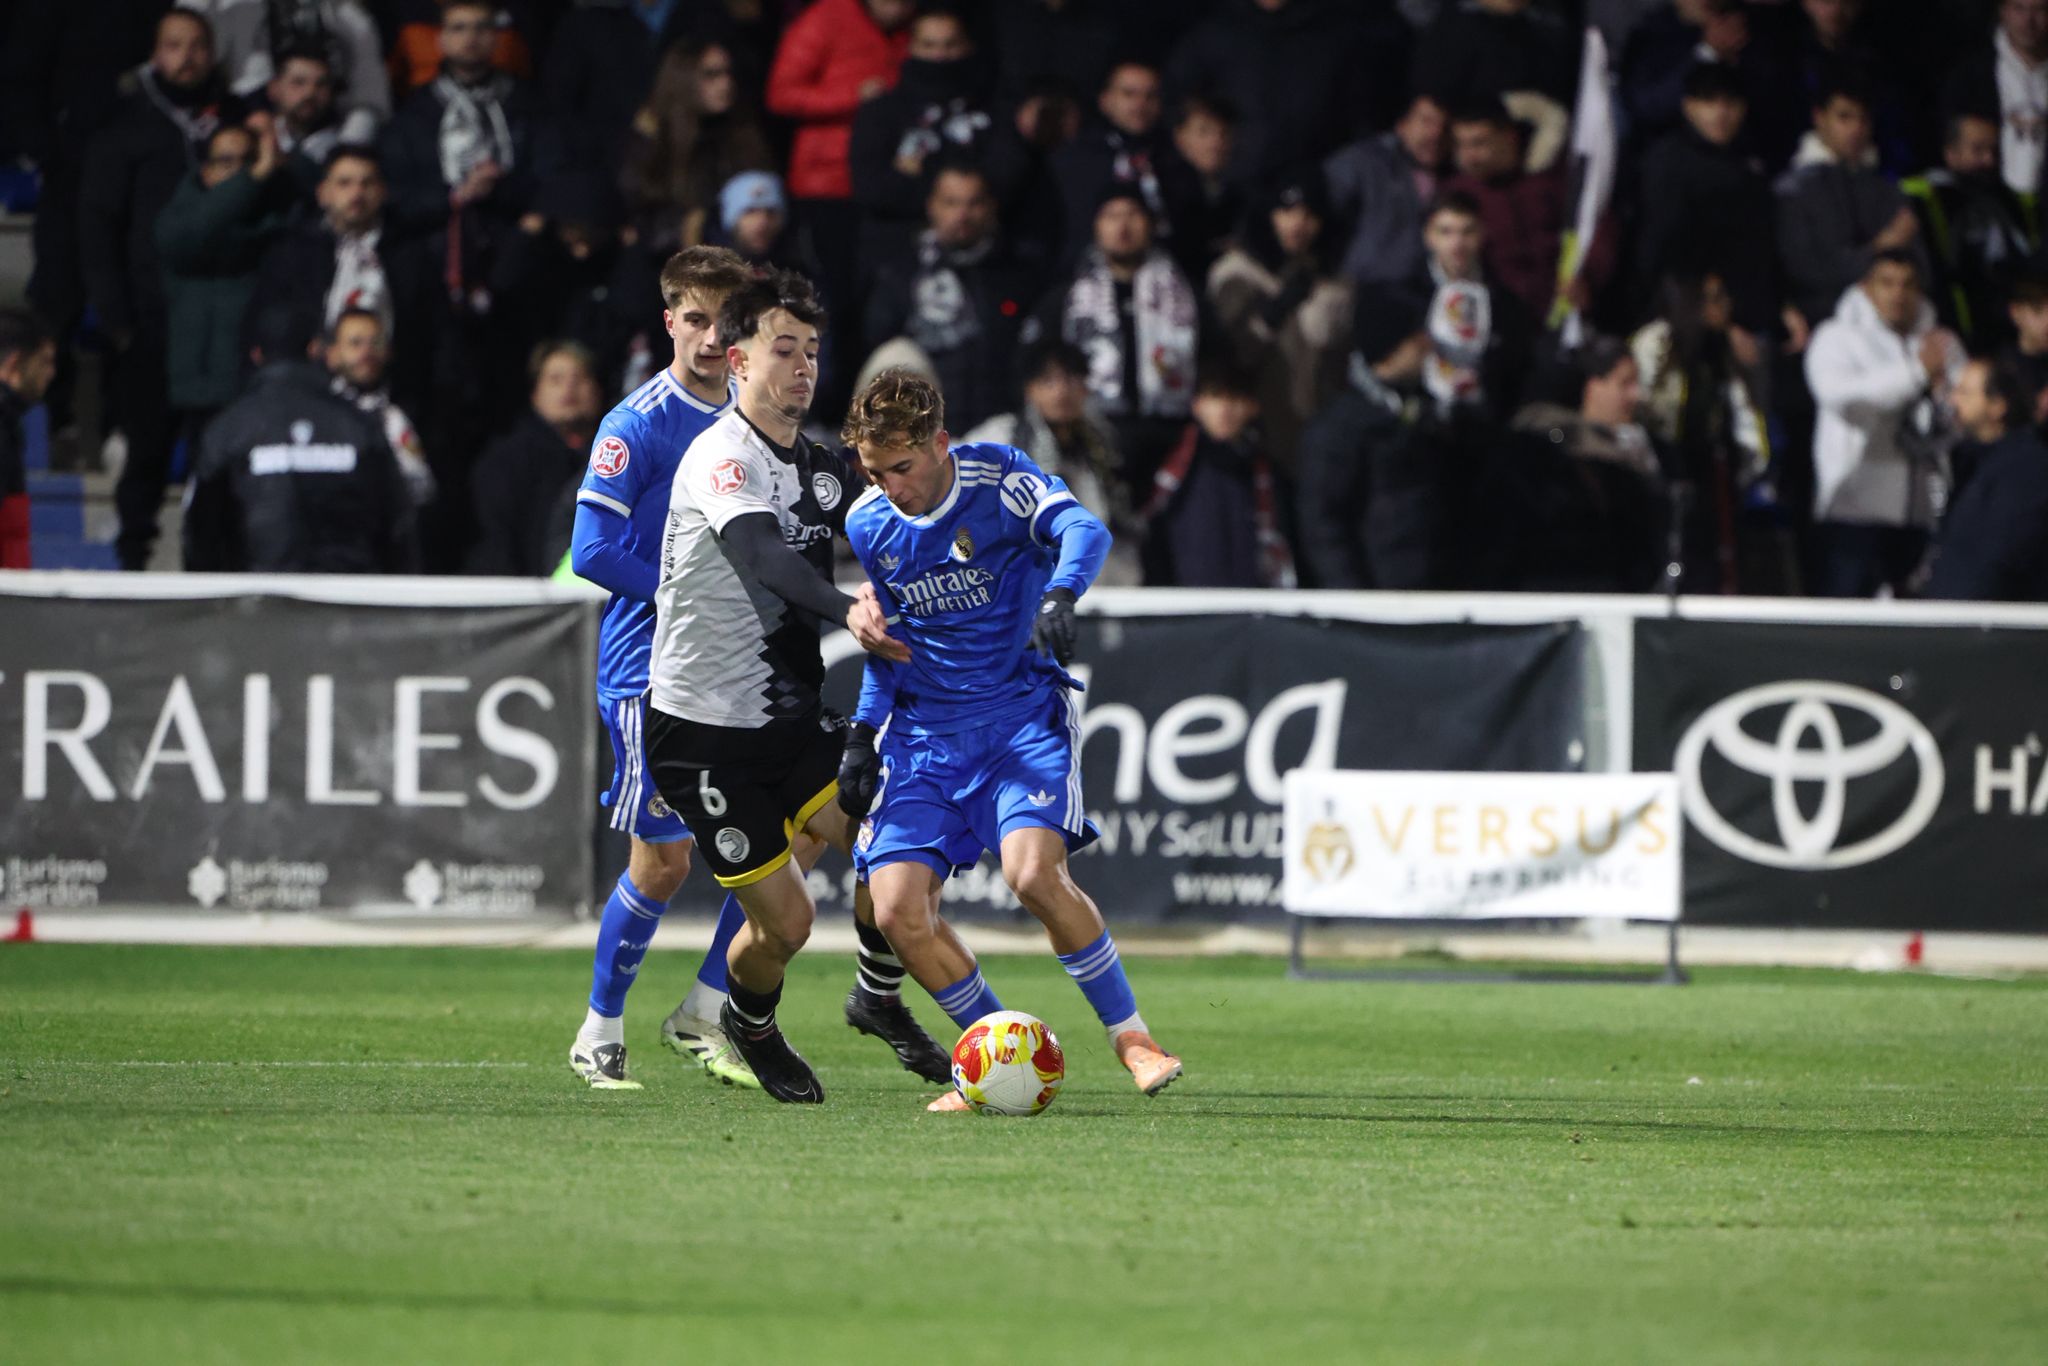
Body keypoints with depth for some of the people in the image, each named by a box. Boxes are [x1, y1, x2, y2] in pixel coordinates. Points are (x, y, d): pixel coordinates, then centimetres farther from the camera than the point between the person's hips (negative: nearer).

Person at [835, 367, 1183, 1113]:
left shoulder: (998, 477, -11)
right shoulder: (868, 525, 3)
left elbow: (1083, 529, -28)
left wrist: (1060, 596, -48)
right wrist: (863, 734, 11)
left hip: (1021, 710, -5)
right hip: (924, 732, 5)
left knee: (1033, 871, -27)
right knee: (897, 909, -11)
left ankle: (1130, 1034, -7)